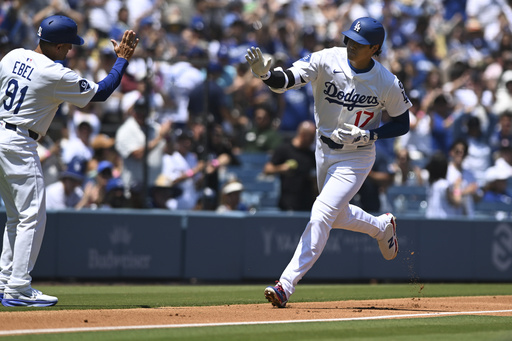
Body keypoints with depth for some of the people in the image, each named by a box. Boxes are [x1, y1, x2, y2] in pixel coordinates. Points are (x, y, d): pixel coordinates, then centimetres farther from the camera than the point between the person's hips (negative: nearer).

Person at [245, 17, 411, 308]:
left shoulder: (388, 83, -18)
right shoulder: (327, 60, -17)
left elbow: (403, 124, -4)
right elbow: (287, 79, -30)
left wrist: (368, 135, -21)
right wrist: (265, 74, -53)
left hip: (356, 157, -5)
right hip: (324, 150, 5)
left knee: (322, 214, -19)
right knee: (337, 216, 21)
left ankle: (286, 285, -18)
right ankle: (382, 227, 52)